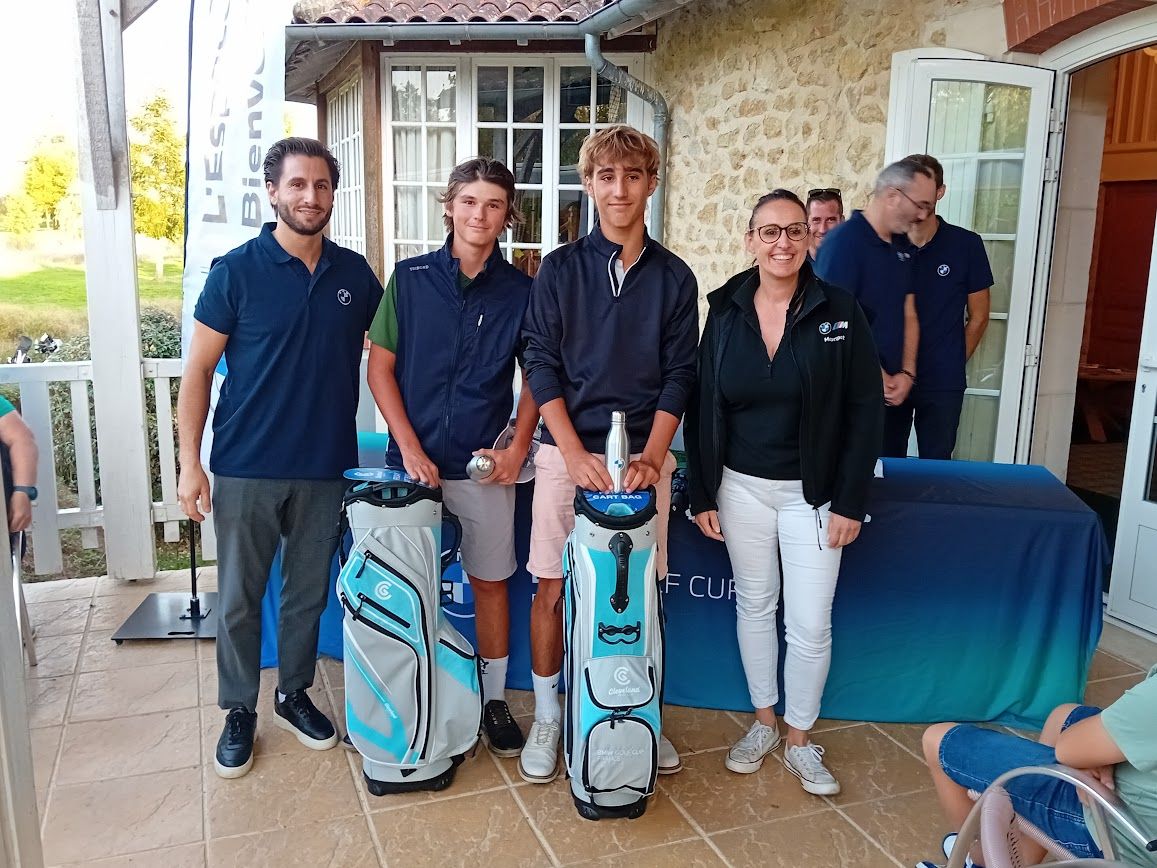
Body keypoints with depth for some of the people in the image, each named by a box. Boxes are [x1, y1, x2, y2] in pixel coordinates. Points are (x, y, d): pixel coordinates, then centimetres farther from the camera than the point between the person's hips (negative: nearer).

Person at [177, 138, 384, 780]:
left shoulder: (355, 273, 4)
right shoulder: (236, 270, -5)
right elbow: (198, 369, -3)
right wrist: (189, 462, -9)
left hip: (327, 467, 3)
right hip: (246, 468, -2)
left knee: (308, 593, 15)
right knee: (239, 598, 8)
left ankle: (294, 694, 34)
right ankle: (239, 710, 26)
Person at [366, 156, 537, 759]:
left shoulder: (521, 291, 1)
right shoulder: (410, 278, 0)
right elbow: (380, 367, 1)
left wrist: (518, 446, -6)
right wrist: (410, 447, -8)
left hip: (485, 465, 0)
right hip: (414, 460, 0)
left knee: (491, 580, 8)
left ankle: (494, 698, 23)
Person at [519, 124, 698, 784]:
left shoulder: (674, 277, 6)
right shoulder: (560, 269, 3)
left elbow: (678, 376, 3)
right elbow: (542, 365, -2)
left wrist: (650, 456, -10)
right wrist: (577, 454, -12)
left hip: (644, 456, 1)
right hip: (568, 451, -1)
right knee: (553, 586, 4)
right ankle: (547, 715, 22)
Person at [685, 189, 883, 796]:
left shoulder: (838, 311, -7)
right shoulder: (726, 313, -1)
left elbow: (865, 410, -6)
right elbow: (703, 409, 3)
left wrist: (849, 501, -9)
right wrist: (702, 495, 0)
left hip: (811, 493, -2)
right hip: (741, 487, 2)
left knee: (810, 625, 2)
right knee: (753, 606, 15)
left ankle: (799, 741, 24)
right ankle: (763, 723, 34)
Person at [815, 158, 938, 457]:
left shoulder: (903, 246, 10)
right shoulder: (844, 241, -15)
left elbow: (908, 314, 12)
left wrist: (906, 373, -2)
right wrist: (878, 378, -12)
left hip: (893, 390, 8)